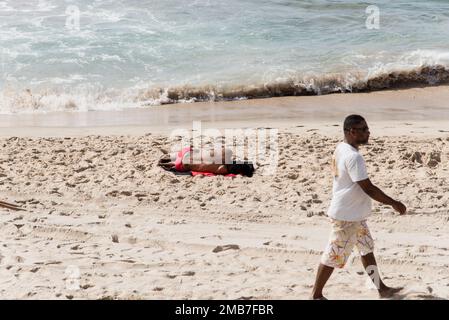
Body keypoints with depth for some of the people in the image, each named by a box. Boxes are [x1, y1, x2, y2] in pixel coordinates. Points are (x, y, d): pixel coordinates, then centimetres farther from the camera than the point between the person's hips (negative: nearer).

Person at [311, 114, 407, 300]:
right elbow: (368, 188, -26)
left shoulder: (341, 149, 4)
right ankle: (316, 295, 12)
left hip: (355, 214, 10)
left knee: (367, 249, 18)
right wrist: (394, 203, -17)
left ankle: (381, 288, 29)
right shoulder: (353, 157, -26)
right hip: (346, 216, -10)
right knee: (335, 256, 1)